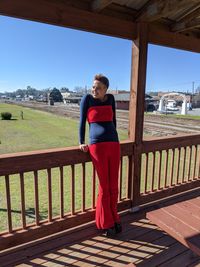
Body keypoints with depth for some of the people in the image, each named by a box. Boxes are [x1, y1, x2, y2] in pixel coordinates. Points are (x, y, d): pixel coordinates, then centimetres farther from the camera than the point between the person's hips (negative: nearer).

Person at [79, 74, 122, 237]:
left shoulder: (110, 98, 12)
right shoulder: (87, 98, 2)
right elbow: (82, 121, 3)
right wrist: (81, 142, 0)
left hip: (114, 144, 4)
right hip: (97, 145, -4)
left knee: (114, 185, 9)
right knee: (105, 186, 2)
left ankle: (113, 218, 31)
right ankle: (106, 223, 21)